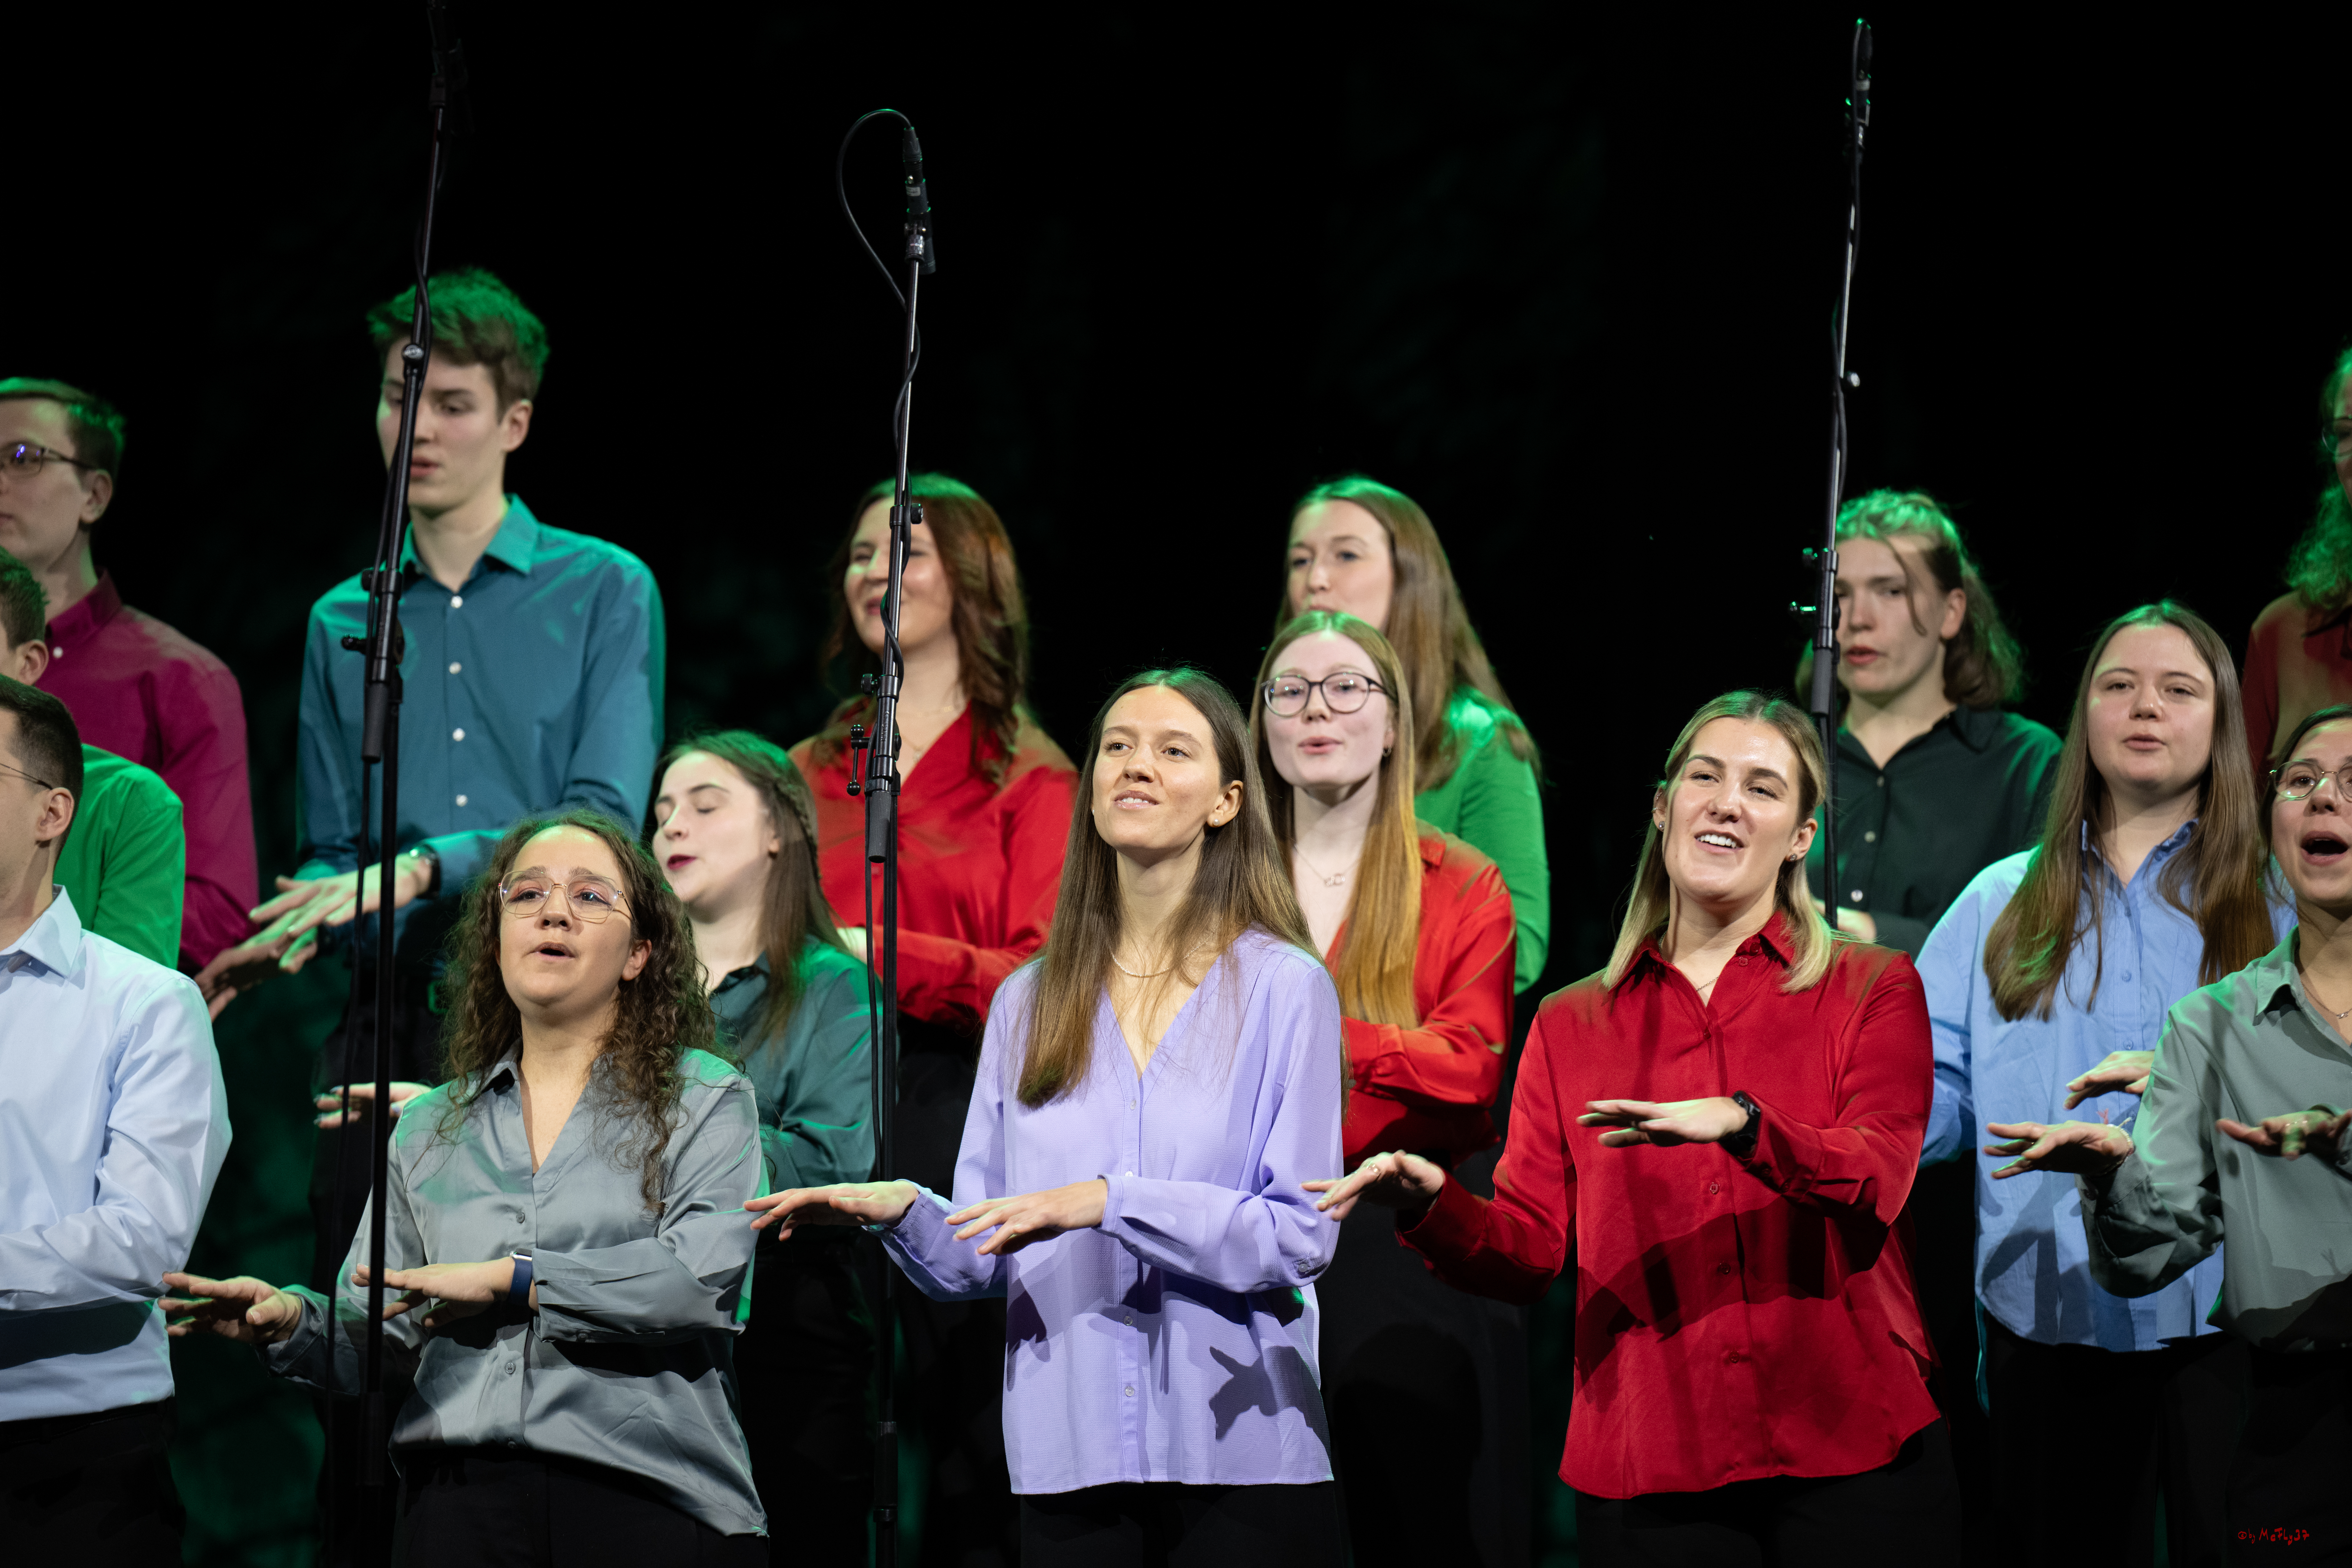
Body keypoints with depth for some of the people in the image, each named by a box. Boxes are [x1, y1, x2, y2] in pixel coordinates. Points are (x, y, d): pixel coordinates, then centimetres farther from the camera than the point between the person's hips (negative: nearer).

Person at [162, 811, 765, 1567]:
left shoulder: (707, 1100, 6)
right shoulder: (430, 1128, 18)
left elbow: (703, 1279, -11)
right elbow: (369, 1339, 14)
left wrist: (509, 1280, -11)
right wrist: (290, 1321, -8)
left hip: (655, 1503, -3)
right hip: (462, 1498, 3)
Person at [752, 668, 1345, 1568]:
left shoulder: (1283, 987, 0)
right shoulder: (1027, 1003, 12)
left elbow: (1300, 1235, -10)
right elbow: (982, 1259, 10)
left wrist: (1110, 1203, -20)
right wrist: (902, 1213, -11)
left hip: (1242, 1459, -3)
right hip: (1070, 1459, 3)